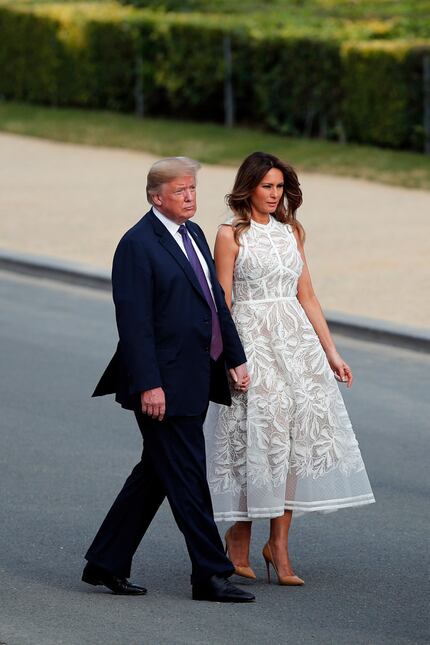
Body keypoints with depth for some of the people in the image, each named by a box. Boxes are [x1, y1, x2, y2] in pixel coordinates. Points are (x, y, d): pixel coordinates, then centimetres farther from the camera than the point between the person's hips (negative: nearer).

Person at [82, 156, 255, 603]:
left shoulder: (194, 235, 15)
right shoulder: (138, 244, -12)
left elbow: (216, 301, 20)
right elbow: (133, 321, -17)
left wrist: (236, 359, 14)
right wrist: (148, 384, -21)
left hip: (195, 380, 9)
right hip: (164, 384, -9)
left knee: (155, 475, 13)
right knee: (187, 478, -4)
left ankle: (106, 563, 22)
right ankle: (211, 576, 0)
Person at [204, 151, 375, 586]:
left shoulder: (291, 232, 13)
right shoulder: (232, 235, -2)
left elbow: (307, 297, 15)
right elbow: (222, 303, -5)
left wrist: (330, 351, 10)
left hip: (297, 339, 5)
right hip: (251, 342, -5)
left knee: (297, 435, -3)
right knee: (256, 436, -5)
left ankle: (279, 544, 2)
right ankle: (239, 536, 13)